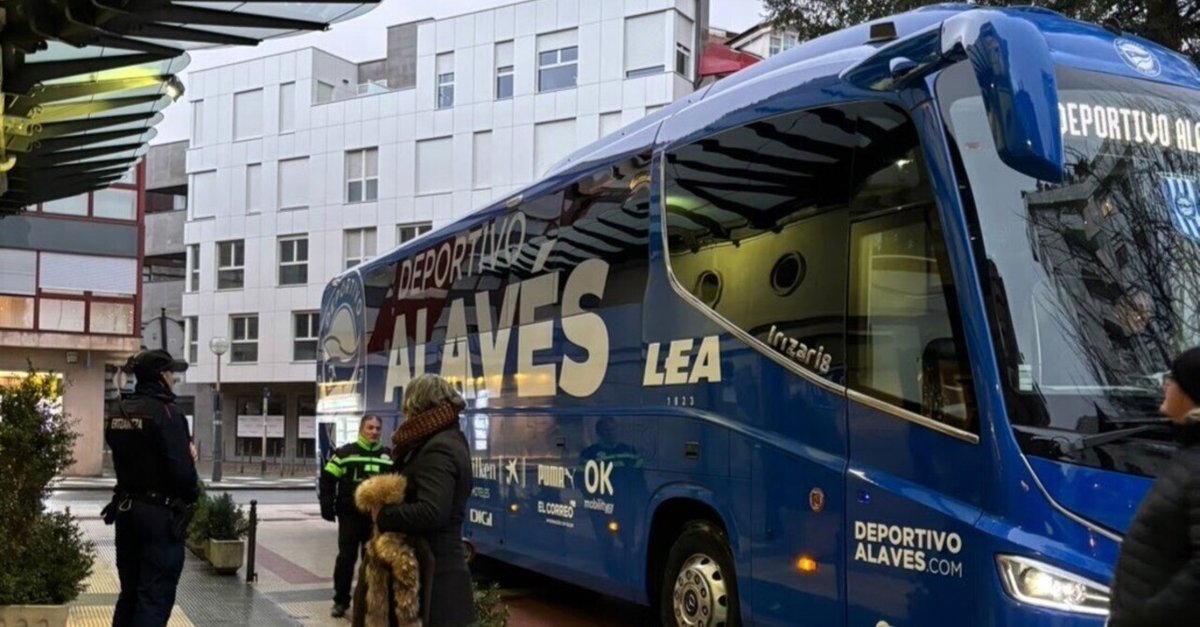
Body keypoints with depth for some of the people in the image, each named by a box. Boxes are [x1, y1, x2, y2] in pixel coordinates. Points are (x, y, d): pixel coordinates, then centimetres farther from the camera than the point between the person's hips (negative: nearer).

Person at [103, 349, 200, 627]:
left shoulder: (117, 411, 8)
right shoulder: (166, 412, -17)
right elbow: (182, 469, -23)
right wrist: (192, 494, -1)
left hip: (126, 508, 8)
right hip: (161, 514, -8)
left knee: (129, 592, 18)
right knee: (155, 598, -2)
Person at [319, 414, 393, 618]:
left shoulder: (389, 457, 9)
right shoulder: (345, 453, -1)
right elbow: (327, 479, -1)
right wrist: (327, 505, -9)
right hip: (350, 516, -3)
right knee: (346, 558, 1)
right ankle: (341, 600, 12)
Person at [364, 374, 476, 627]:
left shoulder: (438, 450, -17)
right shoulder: (449, 440, 15)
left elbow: (431, 512, -28)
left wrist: (383, 515, -17)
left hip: (433, 568, -10)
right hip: (438, 562, 10)